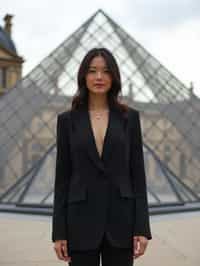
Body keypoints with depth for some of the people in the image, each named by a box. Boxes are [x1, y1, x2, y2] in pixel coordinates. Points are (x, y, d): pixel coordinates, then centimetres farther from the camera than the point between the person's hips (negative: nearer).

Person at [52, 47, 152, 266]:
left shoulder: (129, 117, 4)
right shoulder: (67, 119, 3)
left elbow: (137, 173, 2)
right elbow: (62, 176, 3)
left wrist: (142, 227, -4)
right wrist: (59, 232, -2)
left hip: (120, 218, 1)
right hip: (82, 219, 0)